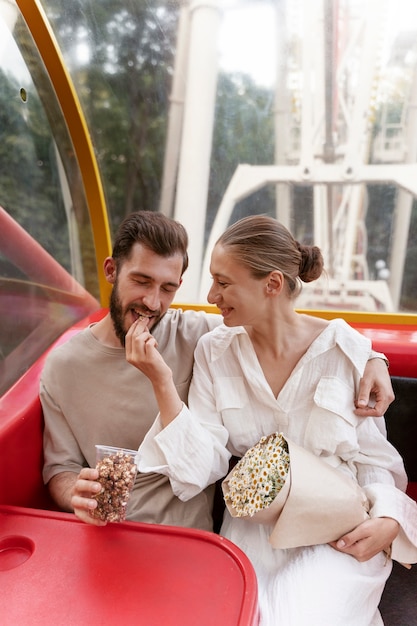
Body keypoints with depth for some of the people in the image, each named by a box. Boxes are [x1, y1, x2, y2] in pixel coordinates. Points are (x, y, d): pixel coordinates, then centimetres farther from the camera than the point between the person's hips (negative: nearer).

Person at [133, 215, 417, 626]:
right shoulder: (214, 352, -6)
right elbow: (201, 467, -12)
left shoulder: (346, 350, -9)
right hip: (252, 532, 1)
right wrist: (163, 384, -22)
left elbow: (373, 457, 1)